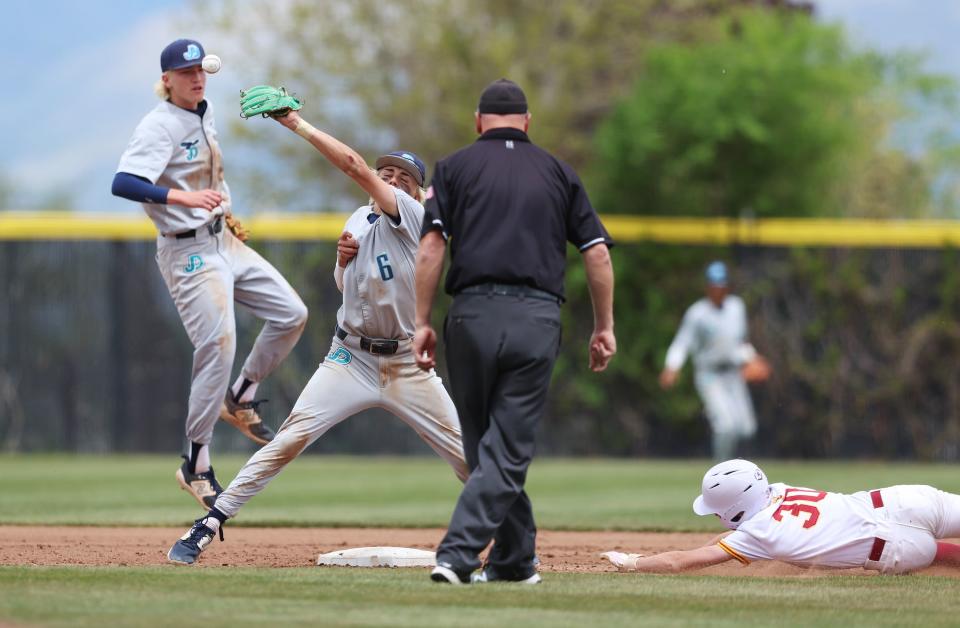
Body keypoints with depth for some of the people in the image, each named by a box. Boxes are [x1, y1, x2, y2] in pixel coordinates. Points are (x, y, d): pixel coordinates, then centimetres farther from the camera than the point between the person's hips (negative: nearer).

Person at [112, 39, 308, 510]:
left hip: (223, 241, 9)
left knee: (291, 315, 7)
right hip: (188, 252, -9)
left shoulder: (205, 112, 9)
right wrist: (184, 198, -44)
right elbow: (123, 183, -33)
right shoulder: (159, 126, -18)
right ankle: (196, 466, -11)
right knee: (218, 344, -17)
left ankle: (239, 400, 23)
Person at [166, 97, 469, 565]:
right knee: (291, 438, -11)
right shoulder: (358, 221, 9)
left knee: (468, 456, -2)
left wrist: (298, 124, -23)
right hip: (351, 358, 3)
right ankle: (206, 527, -10)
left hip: (406, 364, -3)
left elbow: (354, 167, -22)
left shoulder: (412, 217, -11)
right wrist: (342, 260, 1)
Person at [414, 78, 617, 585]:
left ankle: (516, 559, 19)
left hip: (473, 314, 0)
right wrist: (604, 327, 16)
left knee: (484, 443, 13)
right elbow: (597, 252, 11)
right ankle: (458, 554, -13)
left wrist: (422, 324, 1)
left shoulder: (456, 167, 11)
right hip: (538, 320, 0)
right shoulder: (558, 172, 16)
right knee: (508, 448, -1)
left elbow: (431, 245, 0)